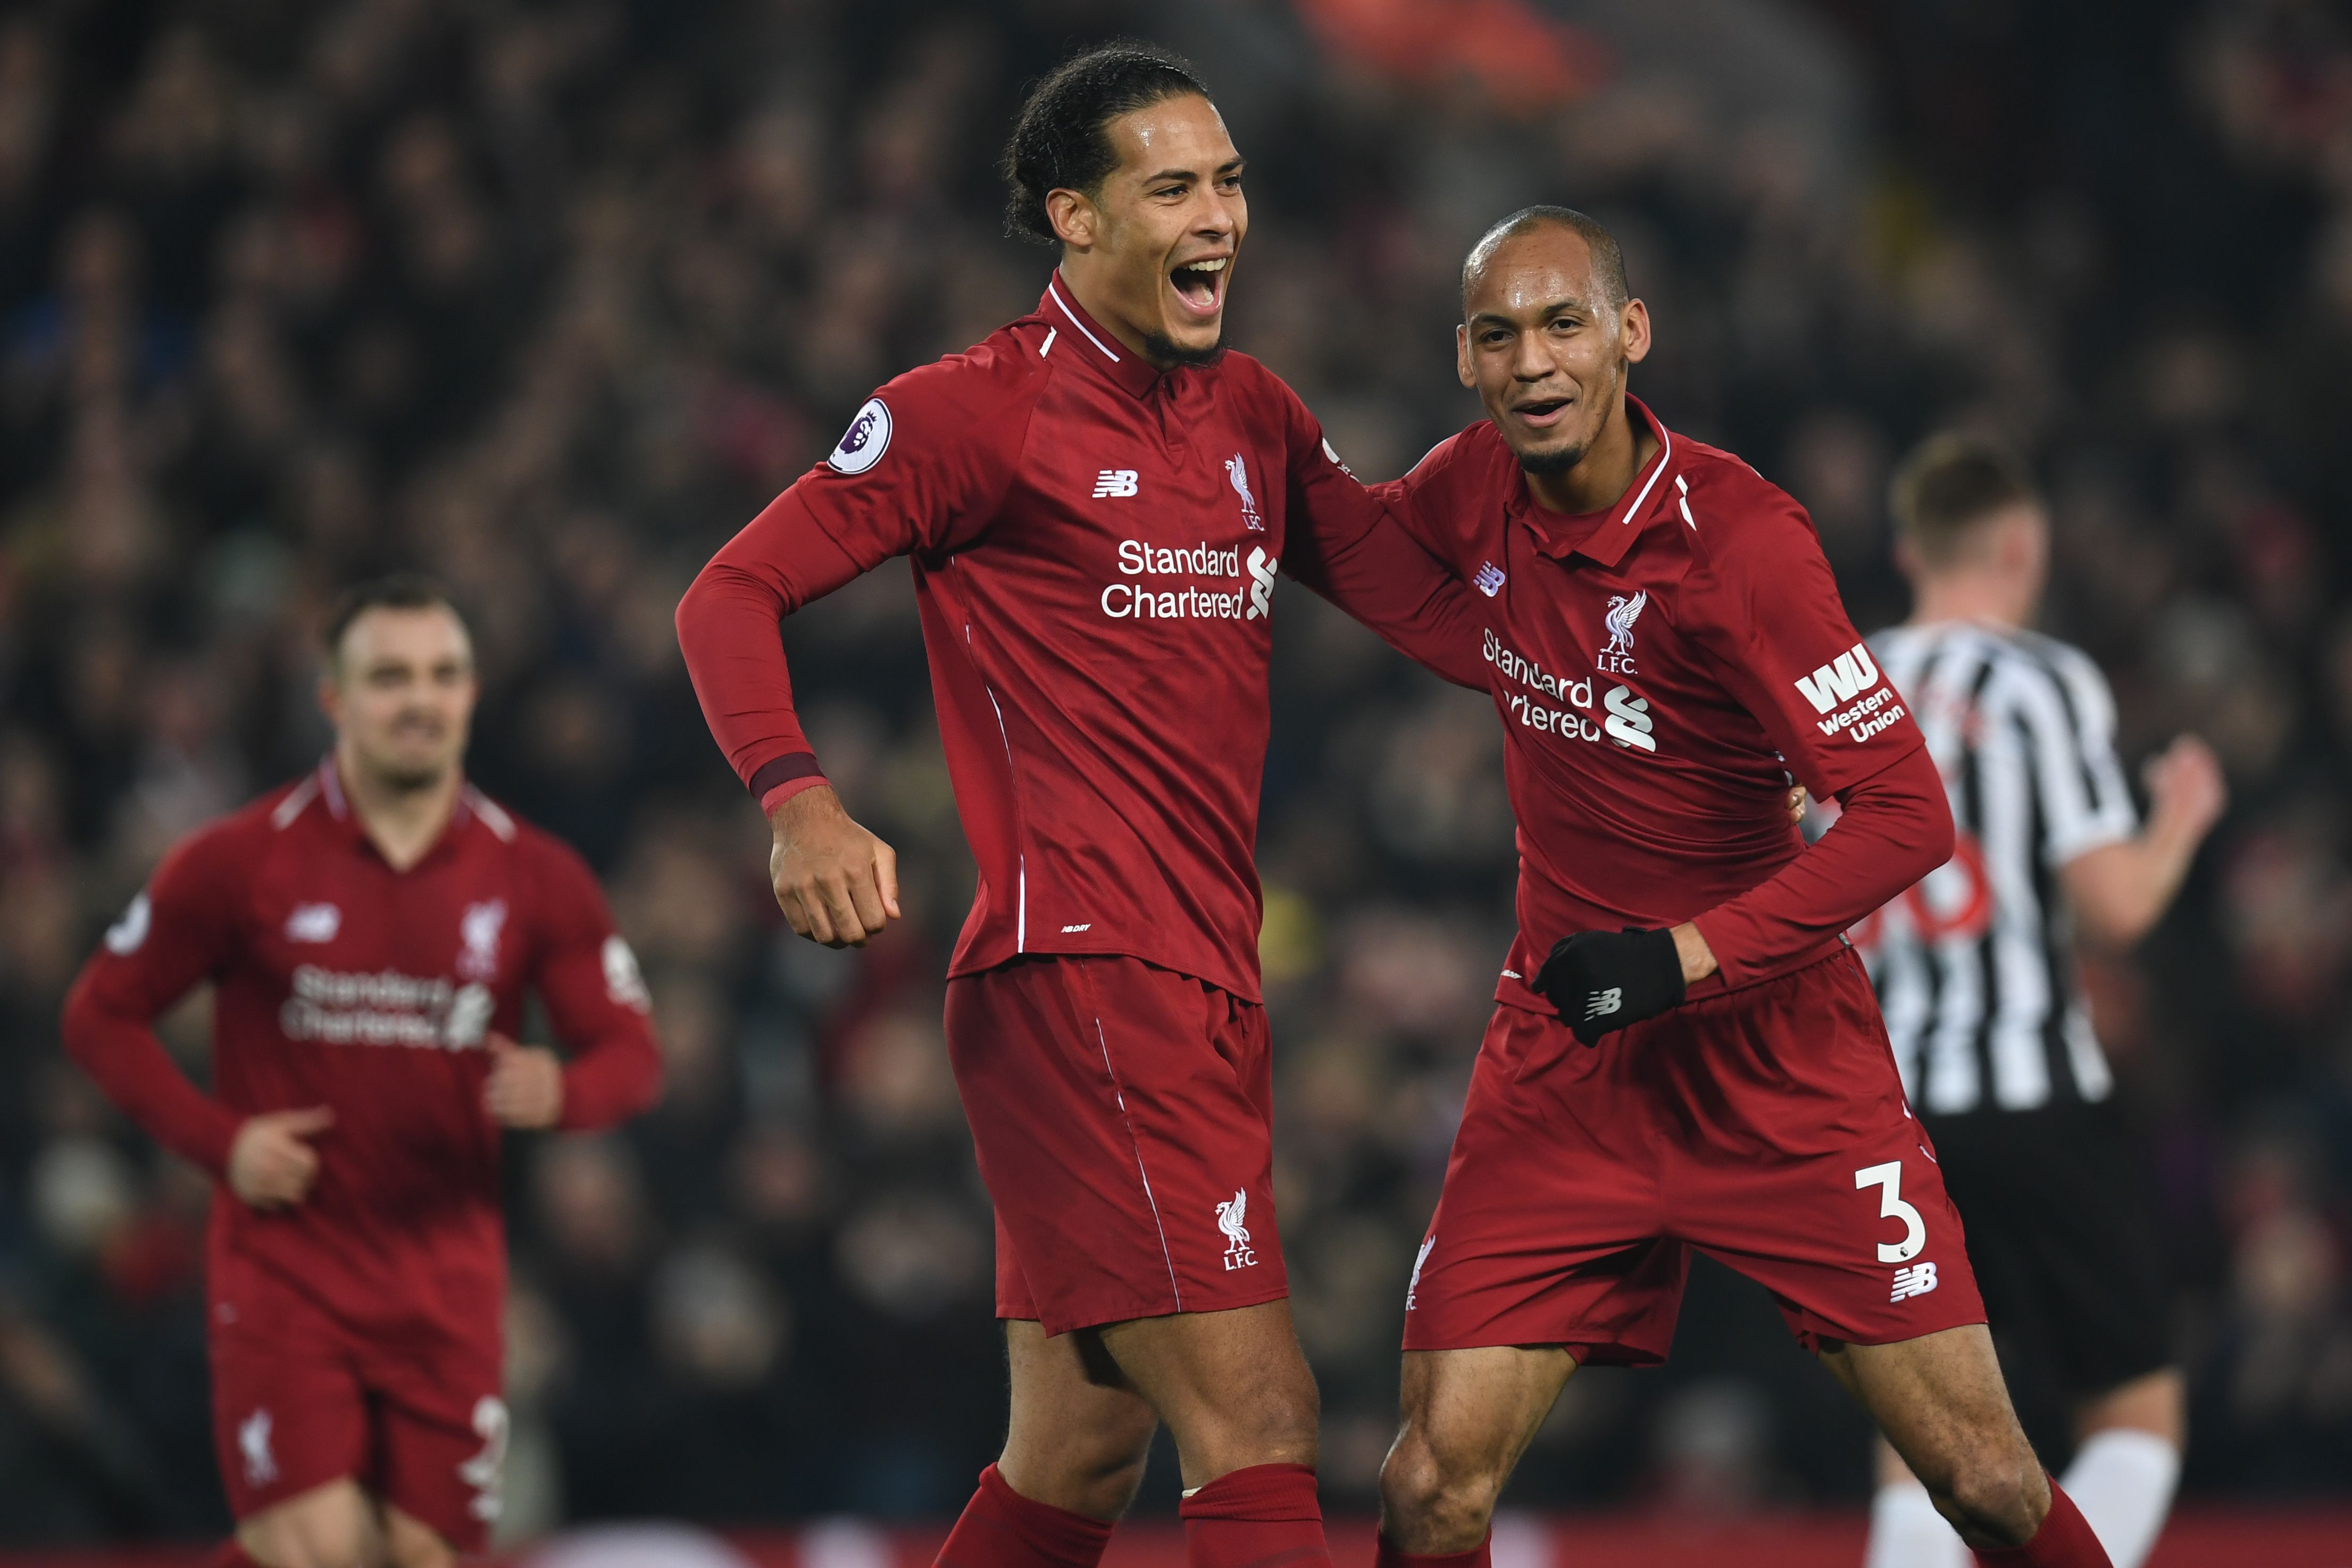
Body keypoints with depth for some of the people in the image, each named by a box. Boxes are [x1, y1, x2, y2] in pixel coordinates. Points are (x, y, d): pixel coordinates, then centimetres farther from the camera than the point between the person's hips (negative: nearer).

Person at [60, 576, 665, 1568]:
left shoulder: (534, 879, 3)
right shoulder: (240, 863, -3)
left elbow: (630, 1055, 6)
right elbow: (99, 1014, 4)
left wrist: (559, 1092, -18)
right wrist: (218, 1139, -10)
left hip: (447, 1286, 3)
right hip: (284, 1258, -3)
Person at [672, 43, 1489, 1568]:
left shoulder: (1256, 414, 16)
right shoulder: (974, 413, -4)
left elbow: (1427, 605, 14)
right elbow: (731, 597, -4)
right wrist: (802, 802, -21)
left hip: (1210, 987, 8)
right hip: (1075, 974, -8)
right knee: (1260, 1426, -16)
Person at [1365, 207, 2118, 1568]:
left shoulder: (1735, 536, -18)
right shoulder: (1474, 490, -1)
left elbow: (1908, 816, -21)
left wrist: (1688, 956, -24)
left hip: (1783, 1059, -4)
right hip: (1565, 1052, 4)